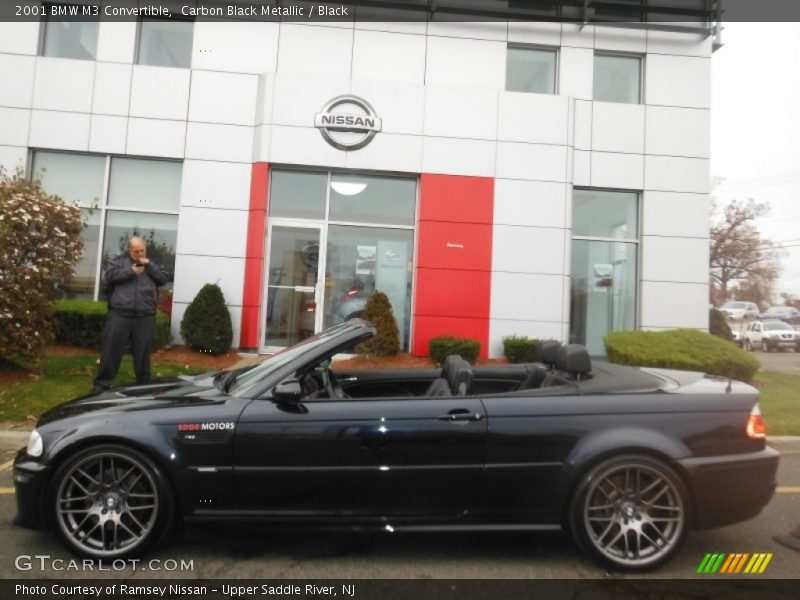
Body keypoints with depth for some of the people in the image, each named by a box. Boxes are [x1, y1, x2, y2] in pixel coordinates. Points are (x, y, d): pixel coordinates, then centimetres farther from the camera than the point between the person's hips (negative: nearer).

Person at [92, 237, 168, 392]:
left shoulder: (152, 264, 18)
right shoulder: (119, 261, 11)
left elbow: (163, 278, 6)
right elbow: (109, 275, -2)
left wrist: (149, 265, -4)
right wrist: (130, 271, -9)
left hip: (145, 317, 1)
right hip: (120, 314, -1)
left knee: (142, 352, 6)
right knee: (111, 349, 1)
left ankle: (144, 383, 17)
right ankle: (102, 383, 12)